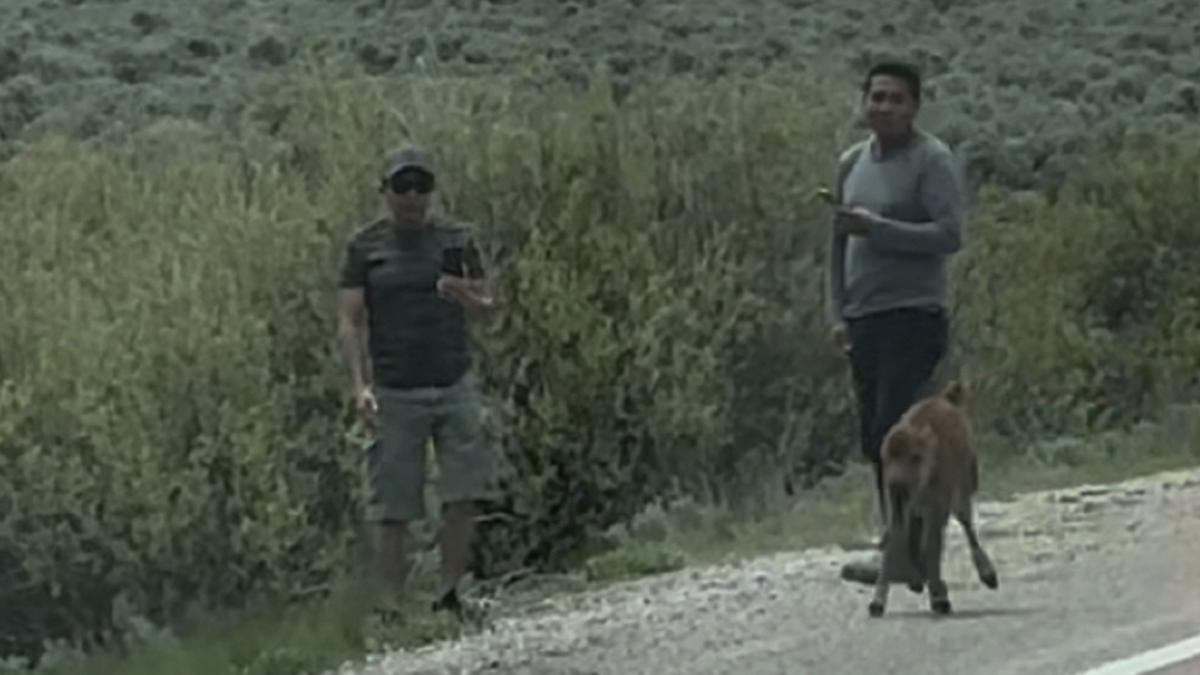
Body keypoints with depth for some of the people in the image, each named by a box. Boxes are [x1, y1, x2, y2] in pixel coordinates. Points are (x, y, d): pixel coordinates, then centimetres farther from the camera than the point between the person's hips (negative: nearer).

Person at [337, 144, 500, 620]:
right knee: (393, 510, -2)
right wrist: (359, 385, -11)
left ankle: (448, 594, 2)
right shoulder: (366, 247, 4)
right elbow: (349, 322, 1)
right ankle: (390, 608, 3)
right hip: (394, 393, -2)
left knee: (467, 495, -9)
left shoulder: (454, 241, 9)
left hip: (455, 387, 2)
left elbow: (488, 308, 11)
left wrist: (464, 295, -12)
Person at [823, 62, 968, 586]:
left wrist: (875, 228, -20)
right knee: (873, 439, 7)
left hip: (913, 316, -7)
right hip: (863, 319, 7)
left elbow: (949, 235, -15)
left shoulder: (932, 161, -6)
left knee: (895, 434, -14)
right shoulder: (852, 163, 16)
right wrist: (837, 312, 11)